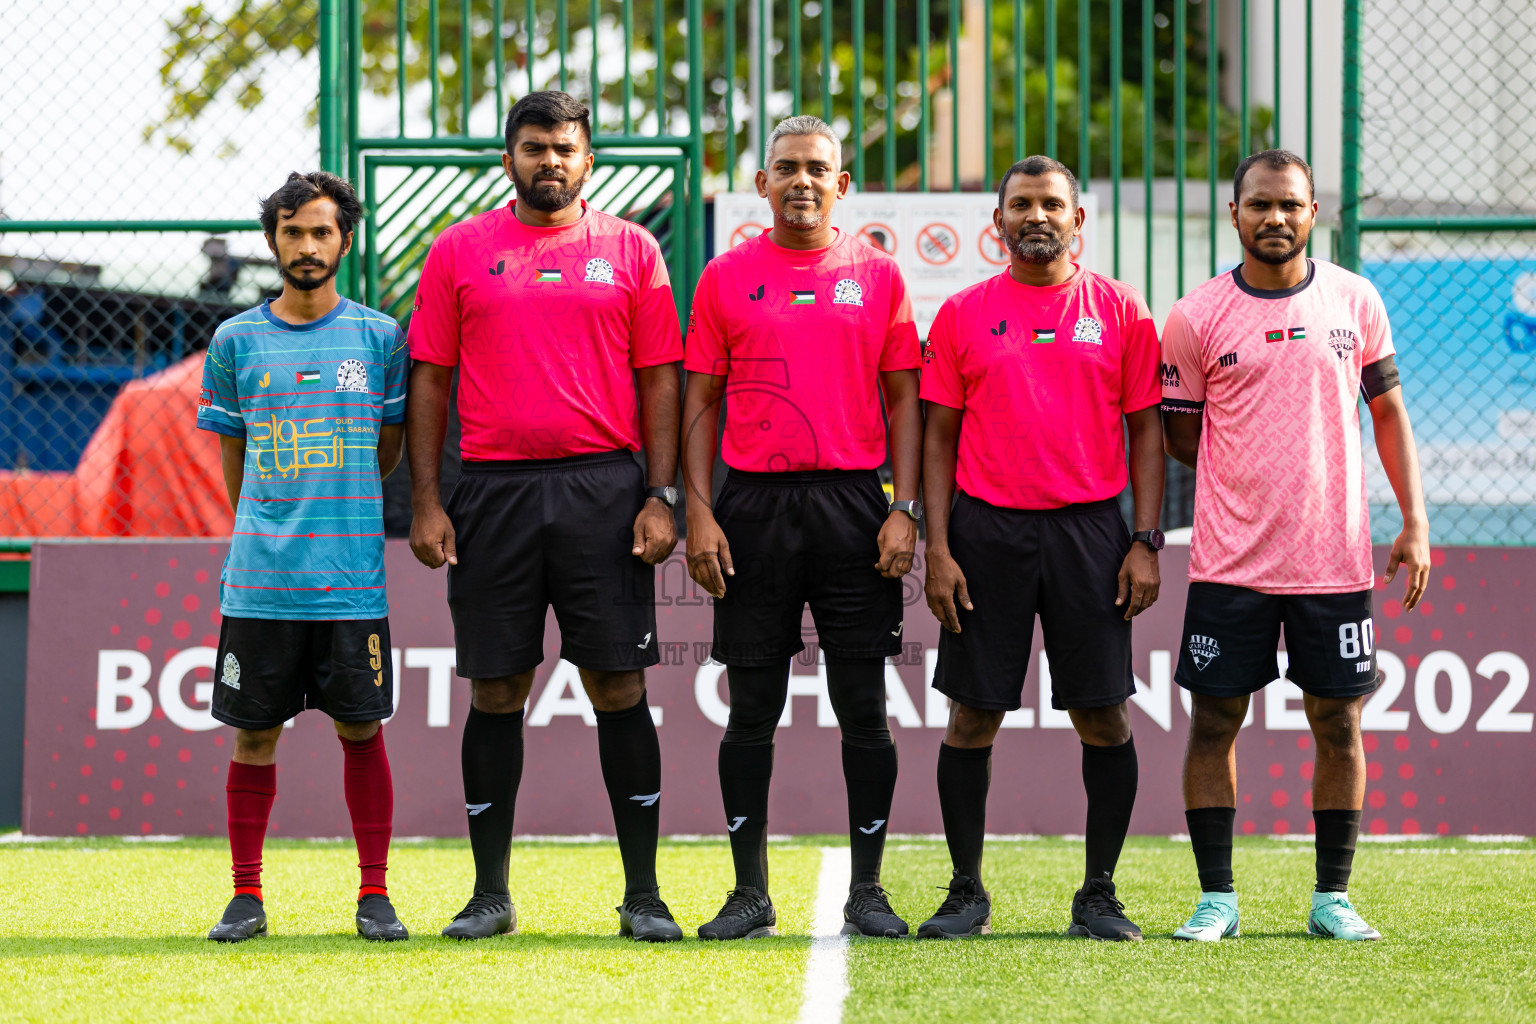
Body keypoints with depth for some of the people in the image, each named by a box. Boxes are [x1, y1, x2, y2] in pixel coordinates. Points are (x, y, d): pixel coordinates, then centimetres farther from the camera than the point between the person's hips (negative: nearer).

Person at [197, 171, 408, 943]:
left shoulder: (378, 337, 4)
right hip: (258, 579, 1)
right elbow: (233, 462, 15)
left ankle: (374, 895, 9)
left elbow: (385, 452, 13)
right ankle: (246, 897, 10)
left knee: (361, 730, 1)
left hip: (351, 580, -1)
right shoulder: (237, 342, 6)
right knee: (254, 734, 3)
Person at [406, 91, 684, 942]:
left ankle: (642, 895, 4)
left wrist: (661, 497, -3)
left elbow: (660, 381, 6)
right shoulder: (460, 251, 8)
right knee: (496, 693, 4)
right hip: (494, 489, 1)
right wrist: (425, 503, 1)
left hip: (604, 489, -1)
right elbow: (430, 381, 9)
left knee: (619, 686, -2)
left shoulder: (630, 250, 7)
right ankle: (491, 894, 12)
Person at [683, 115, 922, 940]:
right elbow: (700, 401, 7)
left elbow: (903, 399, 7)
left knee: (862, 706, 1)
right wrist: (698, 513, -2)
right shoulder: (727, 276, 6)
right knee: (752, 708, 3)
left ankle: (867, 890, 8)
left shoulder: (876, 275, 6)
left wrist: (904, 510, -3)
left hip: (853, 503, 0)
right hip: (753, 504, 0)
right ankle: (750, 893, 9)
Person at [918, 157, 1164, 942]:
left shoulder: (1119, 311, 6)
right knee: (972, 714, 2)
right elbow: (939, 435, 7)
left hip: (1089, 526, 0)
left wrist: (1146, 542, -2)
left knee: (1102, 715, 0)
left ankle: (1099, 897, 9)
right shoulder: (963, 315, 6)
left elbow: (1145, 430, 7)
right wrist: (937, 547, -2)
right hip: (986, 530, 0)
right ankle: (966, 893, 12)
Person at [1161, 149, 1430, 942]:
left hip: (1336, 560, 1)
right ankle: (1216, 898, 9)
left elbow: (1388, 411, 11)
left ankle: (1332, 898, 14)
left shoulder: (1355, 301, 5)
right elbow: (1182, 440, 8)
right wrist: (1248, 483, 0)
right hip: (1230, 562, -1)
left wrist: (1414, 520, 4)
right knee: (1214, 722, 0)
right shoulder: (1196, 318, -1)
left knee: (1338, 723, 5)